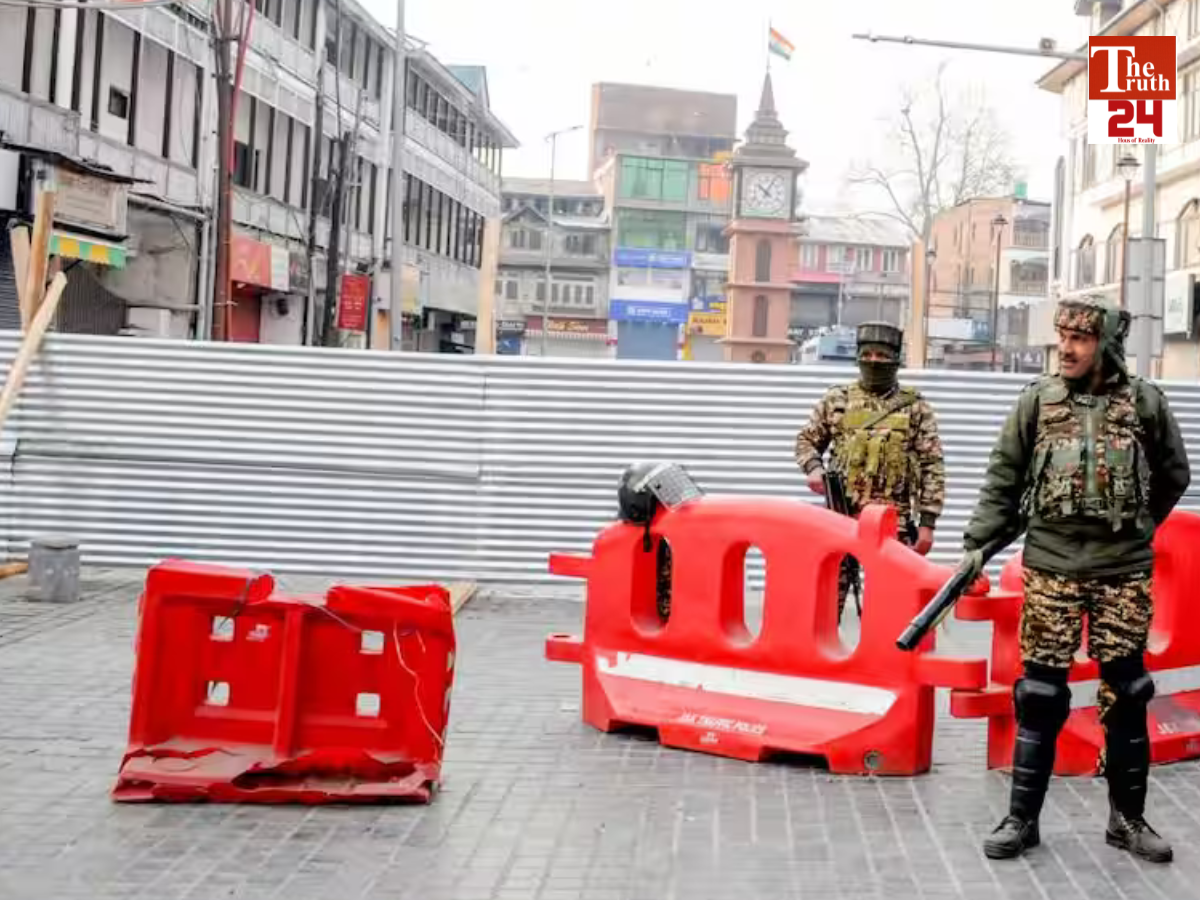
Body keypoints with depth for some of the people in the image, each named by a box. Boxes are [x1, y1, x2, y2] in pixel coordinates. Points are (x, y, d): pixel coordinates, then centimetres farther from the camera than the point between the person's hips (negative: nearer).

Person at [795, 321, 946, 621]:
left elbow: (933, 468, 2)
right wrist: (813, 468, -5)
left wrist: (927, 522, -4)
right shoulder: (836, 399, 8)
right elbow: (807, 440, 17)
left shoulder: (915, 407, 4)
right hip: (841, 518, 1)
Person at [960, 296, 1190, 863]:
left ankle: (1127, 817, 20)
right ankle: (1022, 818, 11)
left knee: (1125, 694, 6)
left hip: (1124, 572, 0)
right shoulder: (1037, 401, 1)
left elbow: (1173, 475, 14)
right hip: (1051, 568, 0)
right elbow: (1003, 479, 4)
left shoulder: (1145, 403, 0)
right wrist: (977, 544, 0)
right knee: (1040, 694, 2)